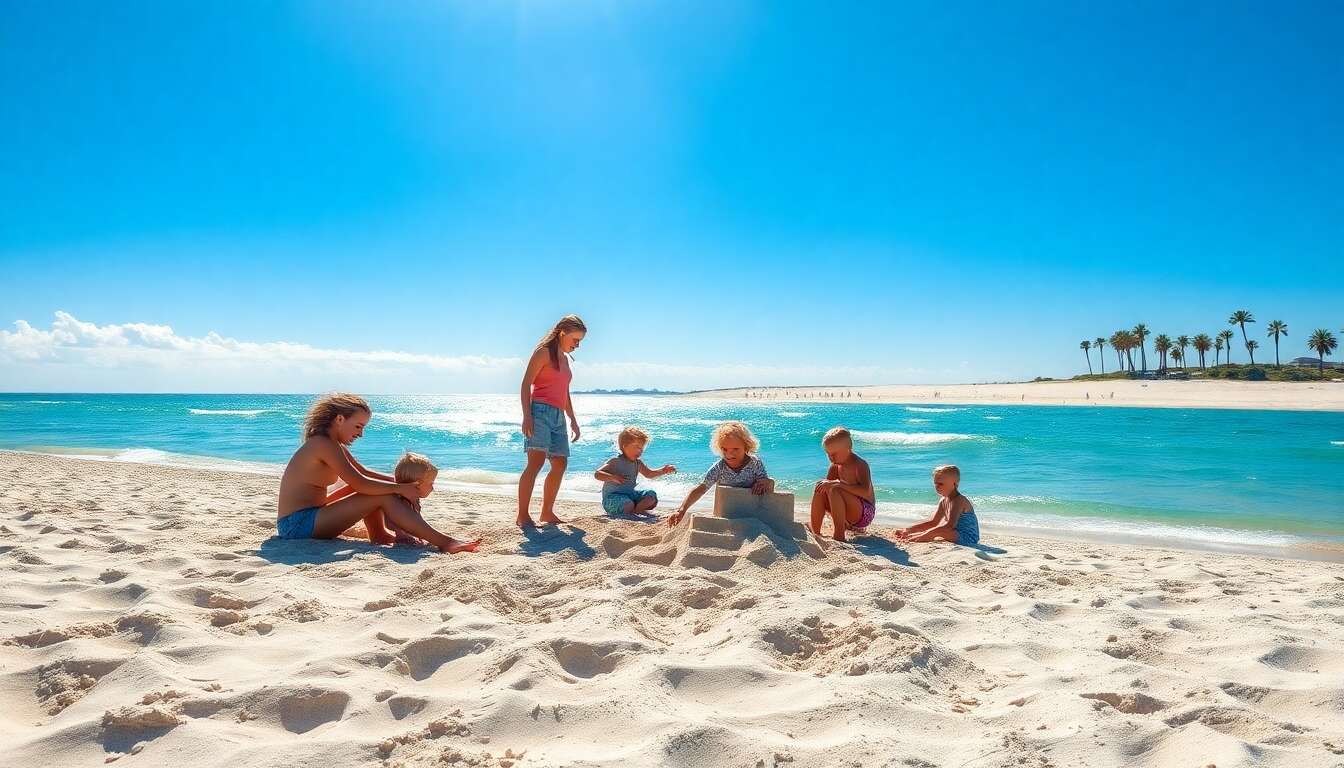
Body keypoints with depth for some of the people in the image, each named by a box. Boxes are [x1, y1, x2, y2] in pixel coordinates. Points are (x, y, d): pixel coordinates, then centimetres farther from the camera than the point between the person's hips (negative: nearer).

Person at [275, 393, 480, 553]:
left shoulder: (335, 445, 13)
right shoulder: (323, 444, -16)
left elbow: (364, 473, 19)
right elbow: (360, 483, -22)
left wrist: (400, 482, 4)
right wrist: (400, 488, -14)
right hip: (297, 524, -10)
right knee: (384, 497, -19)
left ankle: (379, 534, 6)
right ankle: (444, 543, -23)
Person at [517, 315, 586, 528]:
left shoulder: (564, 358, 21)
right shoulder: (544, 352, -3)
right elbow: (526, 383, -9)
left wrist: (573, 420, 26)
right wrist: (527, 415, -19)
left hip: (558, 416, 9)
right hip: (541, 411, -9)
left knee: (560, 464, 6)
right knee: (536, 461, -17)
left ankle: (547, 512, 15)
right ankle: (522, 516, -17)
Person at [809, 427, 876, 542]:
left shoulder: (860, 465, -17)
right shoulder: (836, 465, 7)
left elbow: (865, 491, -33)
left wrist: (838, 483, -38)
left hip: (865, 513, -8)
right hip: (848, 517, 8)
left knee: (835, 490, -30)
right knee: (820, 488, -9)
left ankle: (839, 536, -31)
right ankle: (815, 533, -10)